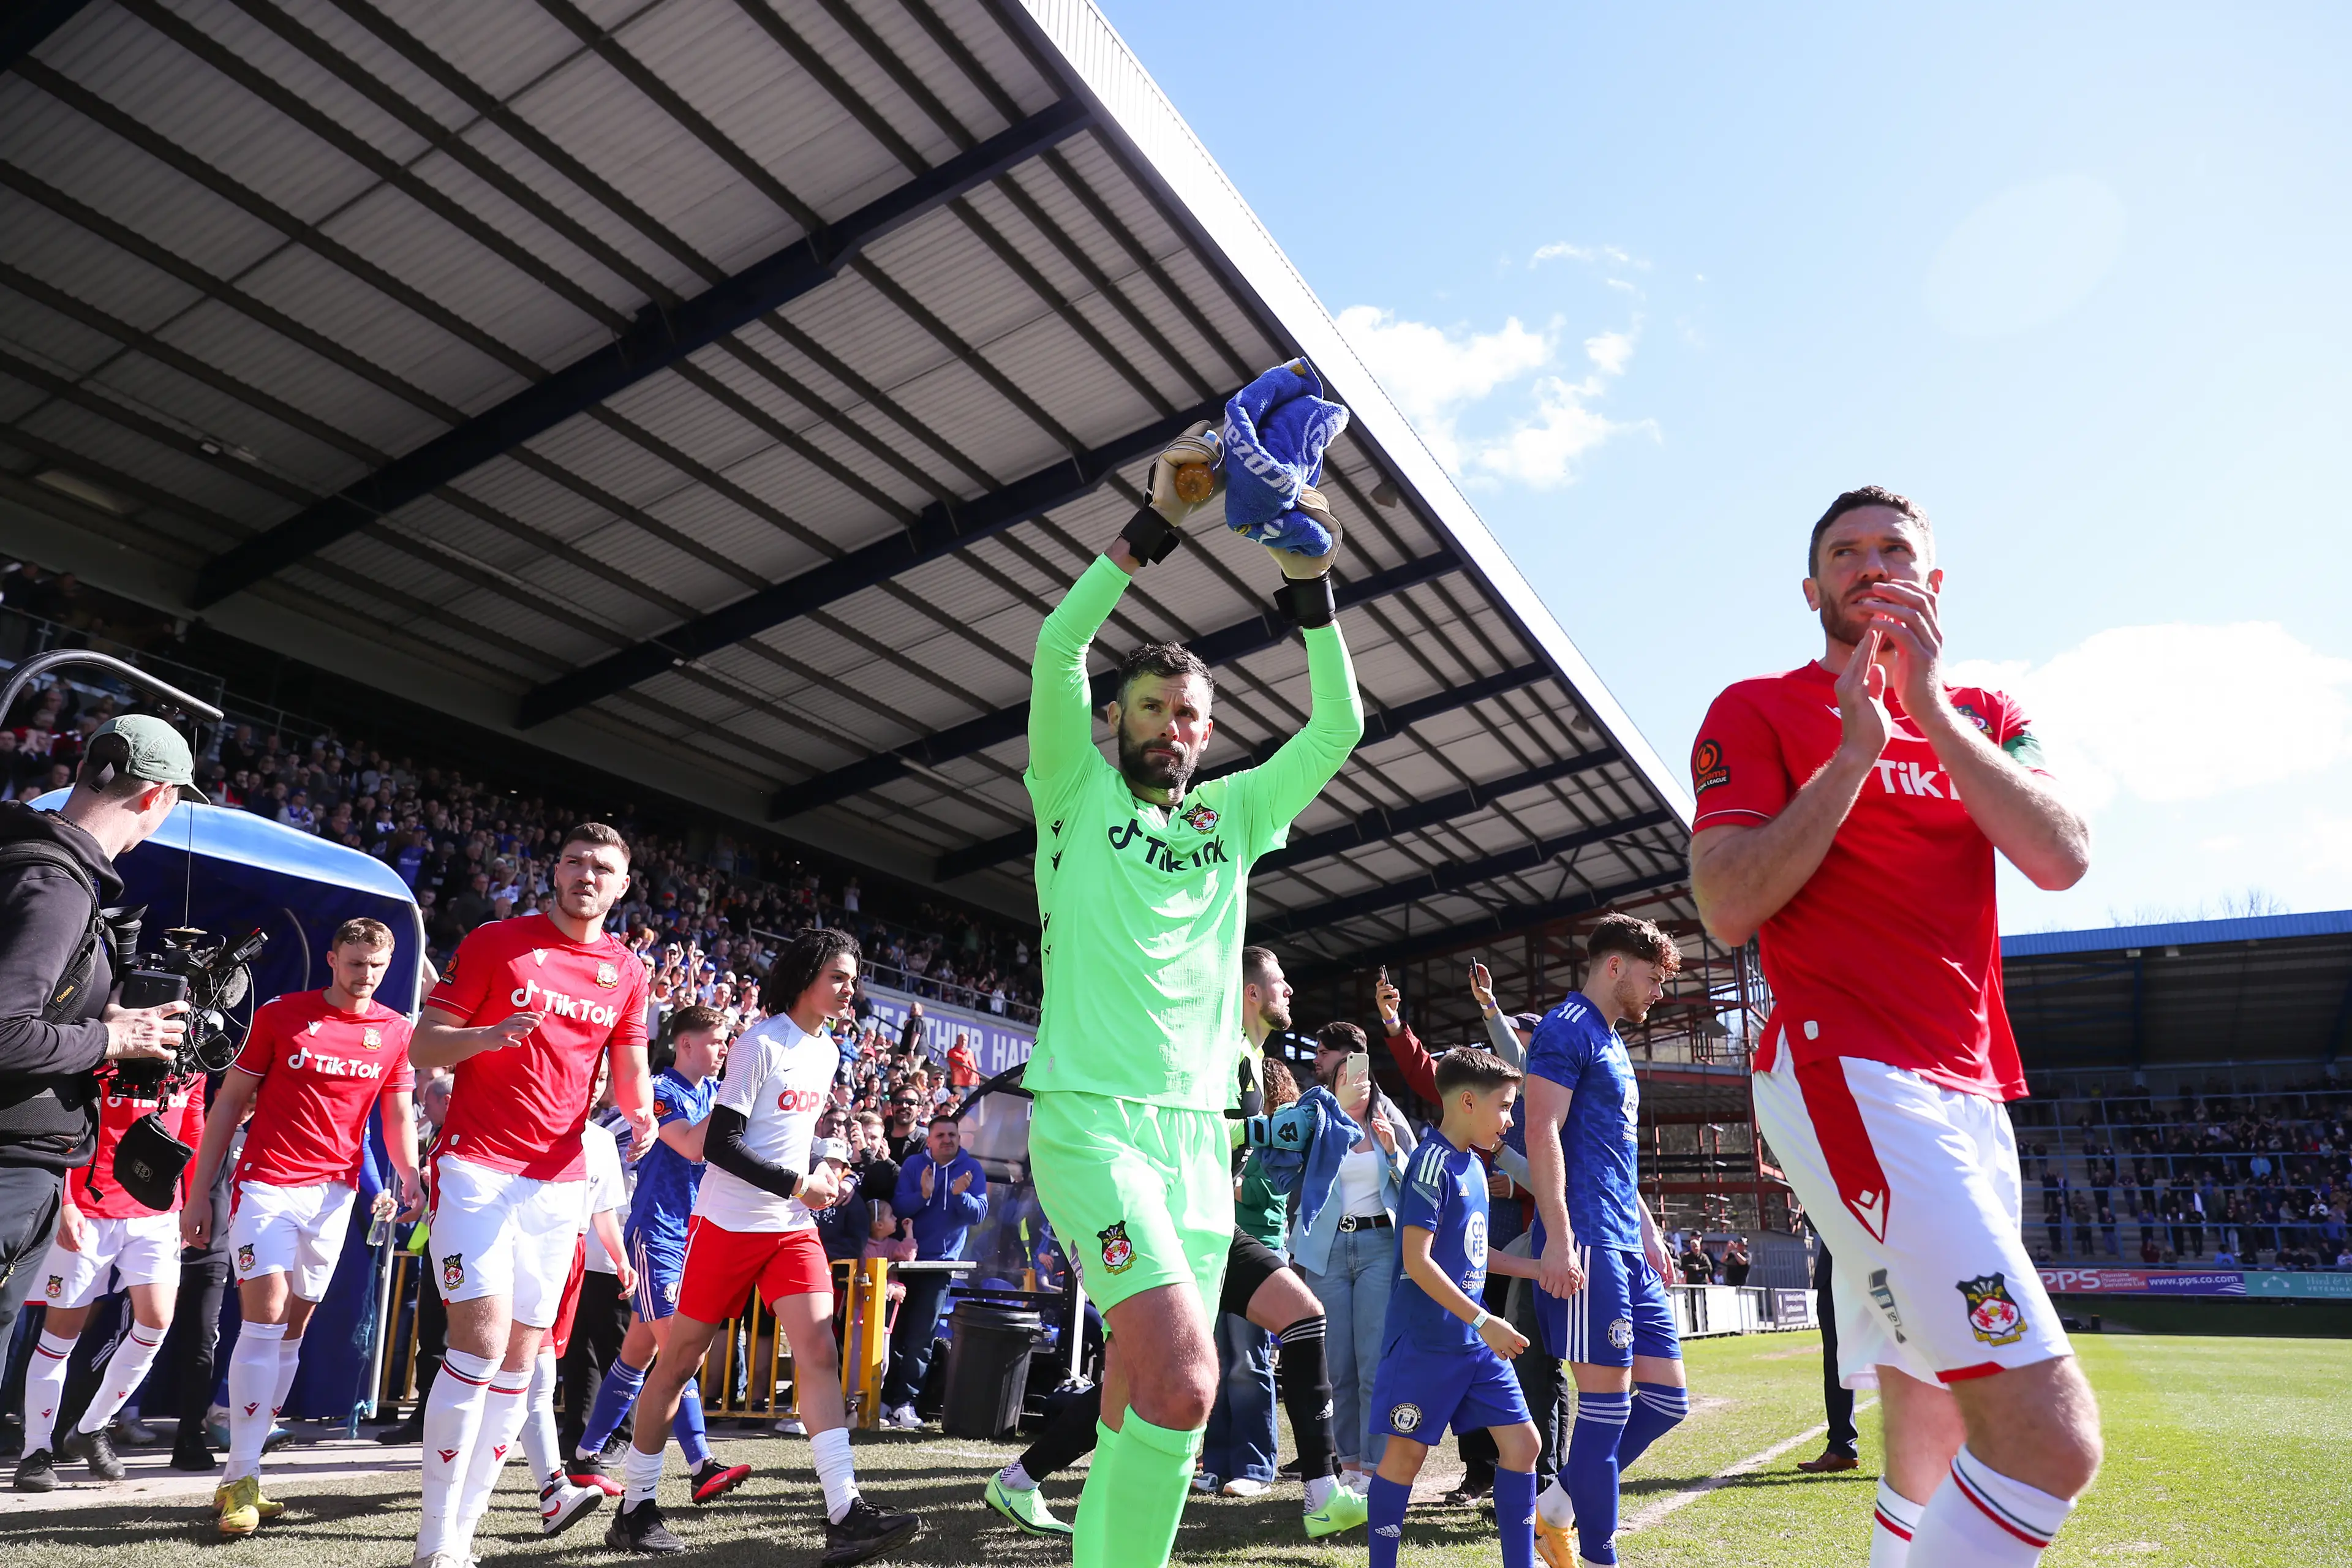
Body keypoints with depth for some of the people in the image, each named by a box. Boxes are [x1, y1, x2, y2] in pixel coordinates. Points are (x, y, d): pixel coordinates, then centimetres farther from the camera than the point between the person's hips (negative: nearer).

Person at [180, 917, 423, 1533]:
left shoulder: (395, 1031, 5)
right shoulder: (281, 1014, -1)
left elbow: (399, 1115, 10)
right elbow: (228, 1103, 3)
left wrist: (408, 1175, -8)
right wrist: (199, 1193, -1)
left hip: (335, 1193, 3)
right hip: (267, 1183, -3)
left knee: (293, 1330, 7)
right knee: (266, 1318, -12)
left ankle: (237, 1479, 19)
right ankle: (242, 1479, -3)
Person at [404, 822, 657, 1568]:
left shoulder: (627, 972, 9)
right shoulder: (494, 942, -2)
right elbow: (423, 1044, -2)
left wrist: (640, 1111, -10)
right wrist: (486, 1036, -23)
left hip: (559, 1183, 5)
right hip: (476, 1167, -4)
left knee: (519, 1360, 8)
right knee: (482, 1340, -13)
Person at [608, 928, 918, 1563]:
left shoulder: (827, 1053, 8)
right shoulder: (760, 1044, -14)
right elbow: (720, 1144, -18)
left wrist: (826, 1164, 2)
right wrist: (797, 1184, -20)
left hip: (794, 1226, 6)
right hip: (729, 1223, -6)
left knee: (819, 1351, -8)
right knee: (680, 1359, 7)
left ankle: (845, 1515, -12)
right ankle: (634, 1507, 24)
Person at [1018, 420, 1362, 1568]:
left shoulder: (1233, 816, 17)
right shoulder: (1079, 794, 7)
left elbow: (1339, 727, 10)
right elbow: (1057, 646, -6)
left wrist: (1309, 592, 1)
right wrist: (1153, 527, -7)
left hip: (1200, 1130, 5)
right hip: (1092, 1118, -5)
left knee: (1141, 1401, 8)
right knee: (1184, 1382, -20)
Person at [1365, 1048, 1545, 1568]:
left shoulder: (1474, 1166, 11)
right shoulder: (1434, 1163, -17)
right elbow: (1417, 1260, -22)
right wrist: (1483, 1321, -22)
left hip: (1475, 1341, 9)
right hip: (1425, 1340, -9)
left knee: (1522, 1442, 7)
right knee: (1407, 1452, 1)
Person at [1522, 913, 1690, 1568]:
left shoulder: (1613, 1044, 23)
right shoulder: (1566, 1029, -8)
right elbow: (1543, 1134, -17)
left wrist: (1648, 1230, 23)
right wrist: (1559, 1238, -23)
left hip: (1628, 1248, 10)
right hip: (1588, 1243, -10)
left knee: (1665, 1397, 8)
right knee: (1607, 1401, -6)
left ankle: (1555, 1509, 18)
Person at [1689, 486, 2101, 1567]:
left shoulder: (1980, 715, 18)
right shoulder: (1759, 711, 2)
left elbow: (2061, 860, -2)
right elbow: (1728, 909, -11)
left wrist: (1929, 704, -8)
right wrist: (1856, 749, -12)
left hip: (1967, 1096, 7)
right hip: (1848, 1077, -7)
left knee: (1933, 1450, 14)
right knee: (2050, 1438, -18)